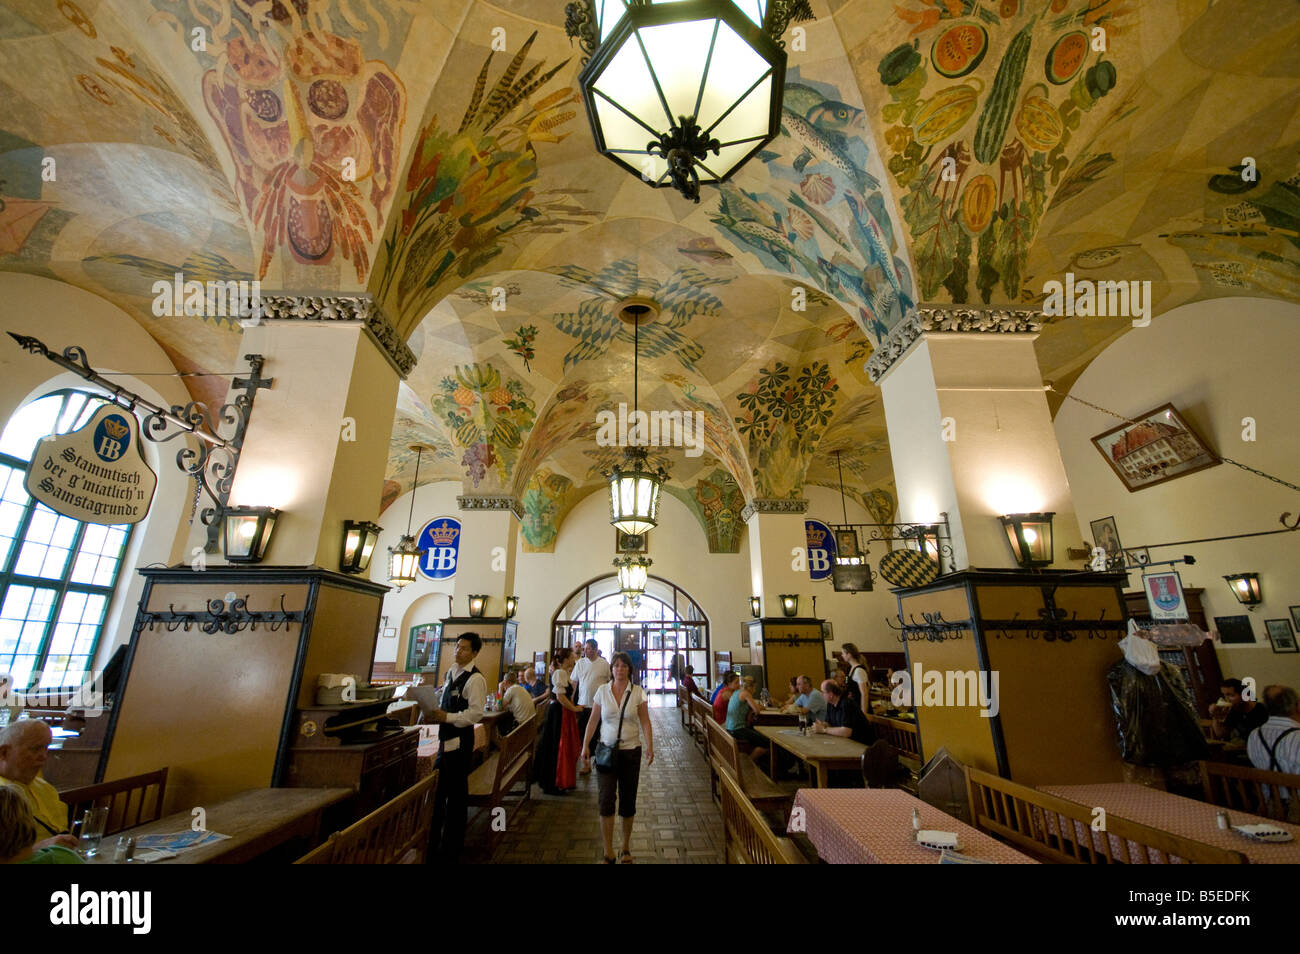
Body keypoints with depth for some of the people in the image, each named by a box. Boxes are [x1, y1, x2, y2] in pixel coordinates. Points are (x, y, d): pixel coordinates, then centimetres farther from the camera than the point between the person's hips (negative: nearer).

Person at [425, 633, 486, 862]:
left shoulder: (475, 679, -19)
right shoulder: (452, 671, 8)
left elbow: (476, 713, -24)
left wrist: (447, 717, -27)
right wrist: (437, 711, 2)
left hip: (460, 740, -9)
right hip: (446, 738, 9)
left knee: (456, 794, 7)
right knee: (437, 790, 21)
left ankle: (451, 849, 26)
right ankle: (433, 842, 42)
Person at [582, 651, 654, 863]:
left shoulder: (638, 692, -4)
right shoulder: (602, 690, -1)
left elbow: (645, 722, -4)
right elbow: (593, 720, 3)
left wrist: (650, 746, -14)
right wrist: (586, 745, -2)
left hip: (631, 751, 0)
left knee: (628, 800, 10)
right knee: (606, 799, -5)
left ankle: (626, 848, 29)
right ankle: (608, 853, 7)